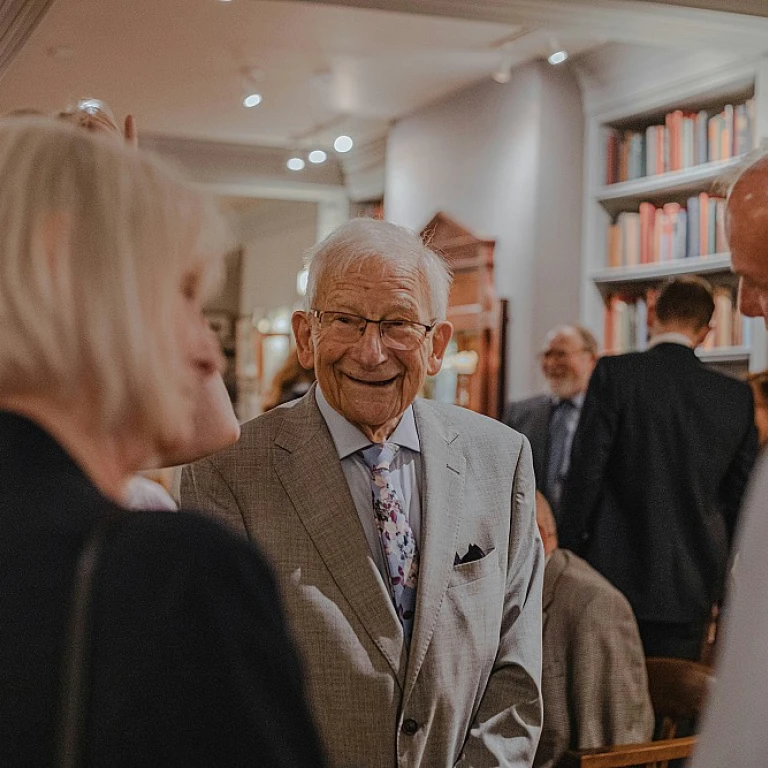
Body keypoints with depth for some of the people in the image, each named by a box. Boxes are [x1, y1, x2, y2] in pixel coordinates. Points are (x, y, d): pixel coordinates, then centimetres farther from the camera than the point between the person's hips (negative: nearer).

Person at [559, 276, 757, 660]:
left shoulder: (614, 373, -6)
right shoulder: (737, 396, 4)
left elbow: (585, 470, -8)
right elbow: (740, 495, 9)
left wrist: (568, 554, 1)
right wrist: (721, 579, 19)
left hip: (616, 574, -3)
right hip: (691, 587, 3)